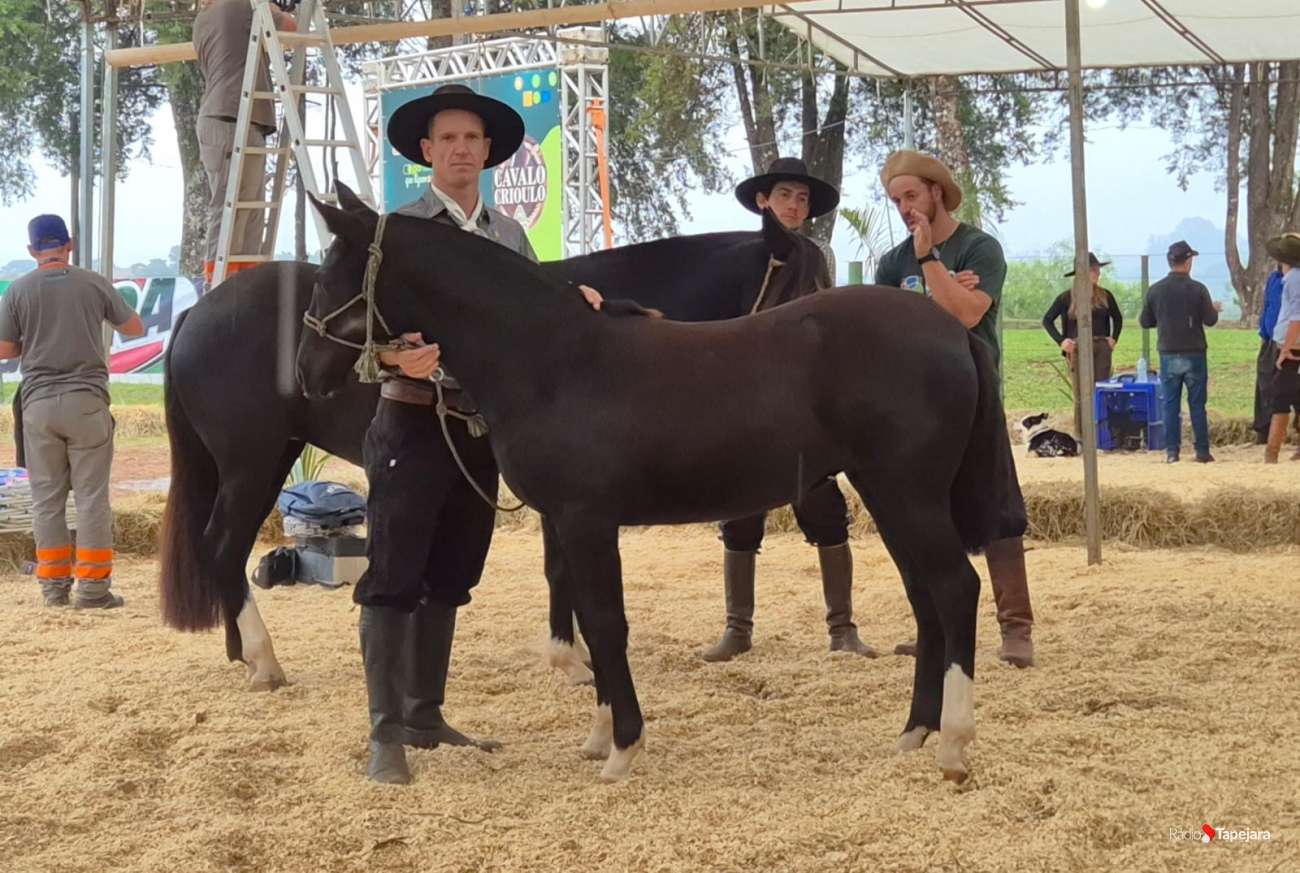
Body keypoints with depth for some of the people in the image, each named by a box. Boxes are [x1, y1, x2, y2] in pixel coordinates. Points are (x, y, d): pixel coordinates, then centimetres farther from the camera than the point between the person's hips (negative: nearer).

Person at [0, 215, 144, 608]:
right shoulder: (94, 284, 0)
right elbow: (136, 328, 10)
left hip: (38, 403, 1)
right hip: (86, 401, -1)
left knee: (46, 498, 9)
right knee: (92, 495, 2)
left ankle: (54, 584, 11)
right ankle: (92, 586, 1)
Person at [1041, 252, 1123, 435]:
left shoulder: (1105, 296, 7)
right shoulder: (1067, 297, -3)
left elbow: (1117, 318, 23)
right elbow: (1047, 320, 2)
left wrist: (1114, 338, 11)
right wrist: (1061, 340, -8)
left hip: (1102, 348, 3)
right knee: (1082, 394, -2)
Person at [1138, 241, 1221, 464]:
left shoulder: (1155, 290, -2)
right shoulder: (1198, 289, -8)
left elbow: (1145, 322, 5)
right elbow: (1210, 320, -5)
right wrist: (1214, 309, 17)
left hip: (1168, 355, 1)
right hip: (1194, 354, -1)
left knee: (1170, 405, 6)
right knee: (1197, 405, 5)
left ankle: (1171, 452, 5)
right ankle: (1202, 451, 7)